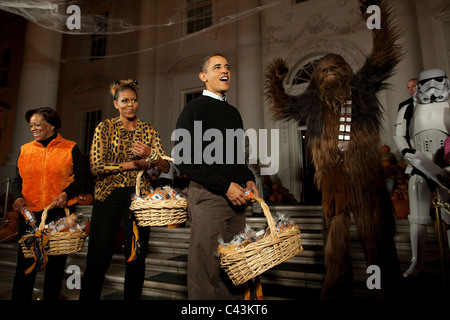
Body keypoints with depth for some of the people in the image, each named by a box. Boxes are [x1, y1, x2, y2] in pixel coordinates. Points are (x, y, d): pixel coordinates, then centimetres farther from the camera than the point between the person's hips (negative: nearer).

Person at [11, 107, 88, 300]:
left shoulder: (70, 149, 2)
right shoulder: (25, 150, 12)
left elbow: (82, 177, 1)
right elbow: (18, 180, 15)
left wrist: (67, 193, -15)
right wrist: (18, 197, -4)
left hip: (61, 213, -2)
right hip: (30, 213, 3)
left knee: (56, 263, 8)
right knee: (25, 263, 5)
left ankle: (51, 297, 24)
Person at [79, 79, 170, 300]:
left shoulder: (148, 130, 8)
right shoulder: (105, 127, 3)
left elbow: (165, 167, 1)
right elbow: (96, 167, -8)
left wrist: (150, 155, -19)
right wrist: (133, 165, -11)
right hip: (109, 196, -1)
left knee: (137, 257, 7)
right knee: (98, 258, 1)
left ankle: (132, 297, 27)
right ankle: (88, 297, 24)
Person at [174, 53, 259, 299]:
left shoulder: (233, 112, 18)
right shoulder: (194, 109, -2)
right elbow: (182, 159, -12)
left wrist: (248, 180, 5)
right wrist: (225, 185, -15)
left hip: (236, 196, 6)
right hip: (207, 195, -6)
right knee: (205, 263, 3)